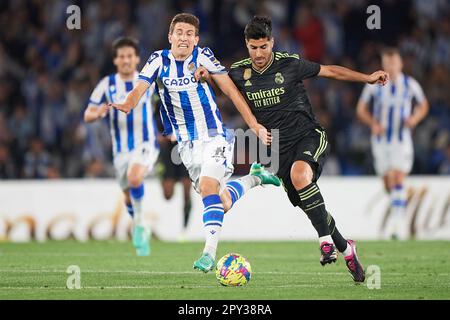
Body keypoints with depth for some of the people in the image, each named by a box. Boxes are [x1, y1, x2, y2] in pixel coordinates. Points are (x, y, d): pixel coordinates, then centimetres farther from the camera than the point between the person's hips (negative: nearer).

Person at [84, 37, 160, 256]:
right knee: (129, 196, 12)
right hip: (121, 149, 2)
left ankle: (140, 222, -12)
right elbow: (87, 115, -5)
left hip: (145, 145, -2)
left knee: (134, 177, -32)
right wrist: (98, 112, -26)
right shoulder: (107, 85, -3)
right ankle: (142, 231, 40)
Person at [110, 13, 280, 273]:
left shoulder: (203, 56, -8)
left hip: (215, 137, -3)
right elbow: (140, 88, -13)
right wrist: (127, 105, -37)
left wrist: (255, 127, -8)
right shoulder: (159, 61, -1)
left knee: (207, 186, -25)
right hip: (187, 143, 3)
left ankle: (210, 252, -23)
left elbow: (231, 91, -6)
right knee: (223, 203, 3)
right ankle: (255, 178, 33)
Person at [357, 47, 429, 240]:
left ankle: (398, 222, -20)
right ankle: (398, 220, 29)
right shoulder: (374, 85, -2)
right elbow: (361, 109, 6)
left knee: (399, 180, -16)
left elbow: (423, 105, 12)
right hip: (381, 139, 2)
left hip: (402, 139, -2)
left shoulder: (410, 84, -2)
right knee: (388, 183, 6)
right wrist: (373, 123, -12)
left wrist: (415, 118, -9)